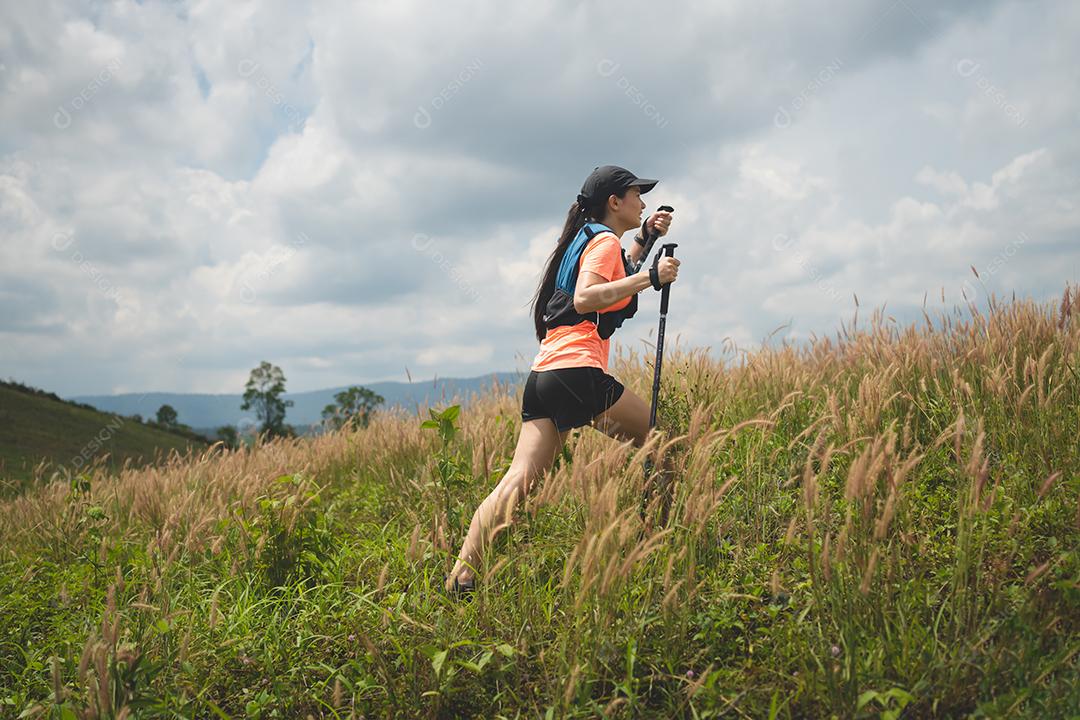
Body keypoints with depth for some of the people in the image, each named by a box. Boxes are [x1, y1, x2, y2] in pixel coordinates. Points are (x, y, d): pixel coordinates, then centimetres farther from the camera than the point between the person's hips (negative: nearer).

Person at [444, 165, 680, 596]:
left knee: (519, 480, -2)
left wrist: (644, 240, 35)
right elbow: (585, 299, -18)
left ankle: (462, 576, -12)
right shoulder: (605, 240, -1)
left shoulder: (584, 238, 27)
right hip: (577, 372, -8)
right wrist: (649, 277, -17)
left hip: (542, 375, 9)